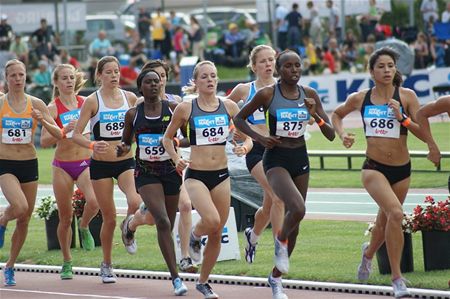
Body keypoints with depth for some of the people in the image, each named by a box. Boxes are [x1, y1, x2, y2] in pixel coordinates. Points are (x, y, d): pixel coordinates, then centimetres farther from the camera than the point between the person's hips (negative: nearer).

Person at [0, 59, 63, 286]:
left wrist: (43, 121, -18)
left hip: (29, 164, 3)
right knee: (20, 207, -28)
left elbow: (58, 134, -2)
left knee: (24, 220, 7)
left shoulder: (36, 104, 1)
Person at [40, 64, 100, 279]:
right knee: (65, 217, 5)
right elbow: (44, 141, -11)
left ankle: (84, 228, 7)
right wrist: (65, 130, -23)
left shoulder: (86, 103, 4)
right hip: (63, 166, -1)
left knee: (93, 201, -26)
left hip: (86, 162, 1)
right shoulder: (53, 108, -4)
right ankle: (67, 262, 22)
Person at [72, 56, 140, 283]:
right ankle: (107, 265, 21)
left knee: (135, 202, -25)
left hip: (126, 162, 2)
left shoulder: (130, 98, 2)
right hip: (101, 164, -2)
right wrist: (92, 145, -29)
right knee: (109, 218, 2)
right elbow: (76, 134, -10)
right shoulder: (92, 101, -7)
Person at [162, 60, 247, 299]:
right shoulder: (186, 108, -3)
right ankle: (195, 235, 8)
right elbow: (167, 138, 8)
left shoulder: (229, 107, 3)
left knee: (217, 234, 7)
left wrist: (243, 146, -11)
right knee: (212, 220, -27)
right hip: (196, 175, -3)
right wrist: (176, 158, -8)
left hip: (221, 175, 3)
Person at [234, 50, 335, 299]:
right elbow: (239, 119, 3)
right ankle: (281, 241, 4)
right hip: (276, 159, -5)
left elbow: (331, 135, 1)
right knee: (297, 209, -29)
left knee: (294, 223, 11)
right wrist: (259, 138, -11)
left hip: (300, 159, 5)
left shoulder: (309, 95, 1)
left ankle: (276, 278, 28)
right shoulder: (267, 94, -9)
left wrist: (316, 115, -17)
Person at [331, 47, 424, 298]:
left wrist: (403, 118, -21)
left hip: (402, 169, 2)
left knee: (385, 220, 18)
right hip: (374, 168, -2)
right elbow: (337, 114, 21)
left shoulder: (407, 96, -4)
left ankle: (369, 252, 54)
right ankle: (397, 278, -19)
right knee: (395, 212, -26)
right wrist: (342, 134, 3)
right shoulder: (360, 98, 1)